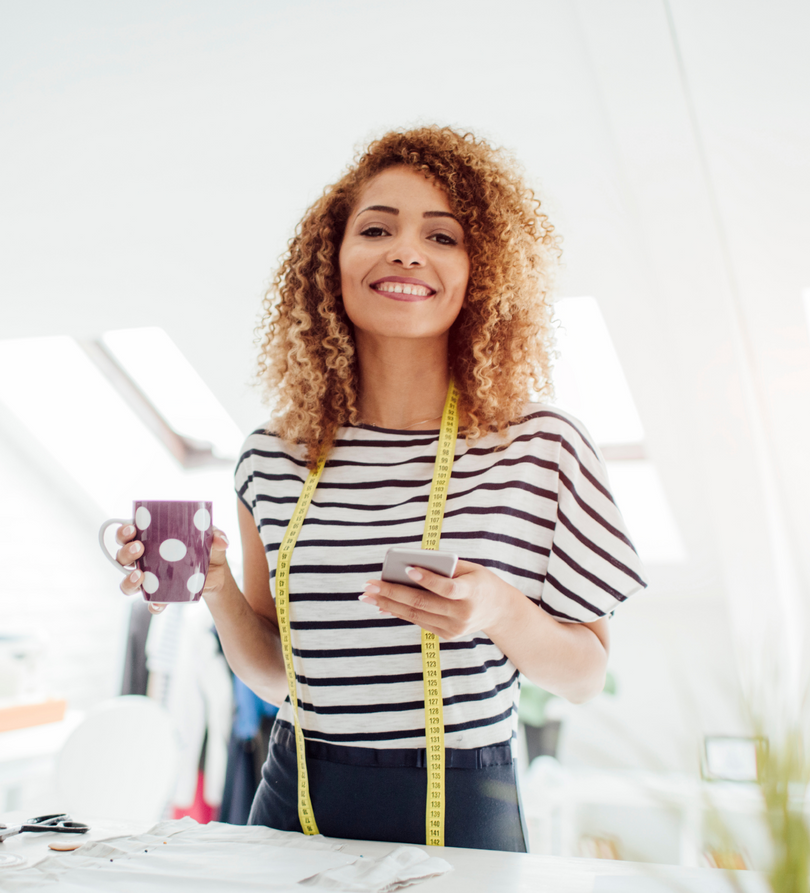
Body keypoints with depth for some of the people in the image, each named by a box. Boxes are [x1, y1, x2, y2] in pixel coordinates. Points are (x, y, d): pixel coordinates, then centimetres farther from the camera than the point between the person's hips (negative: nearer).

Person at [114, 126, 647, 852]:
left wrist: (500, 612, -23)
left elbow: (587, 675, -4)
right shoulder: (274, 460, -4)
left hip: (463, 816, -2)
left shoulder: (541, 445, -12)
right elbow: (276, 676, 5)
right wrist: (217, 590, -13)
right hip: (297, 804, 3)